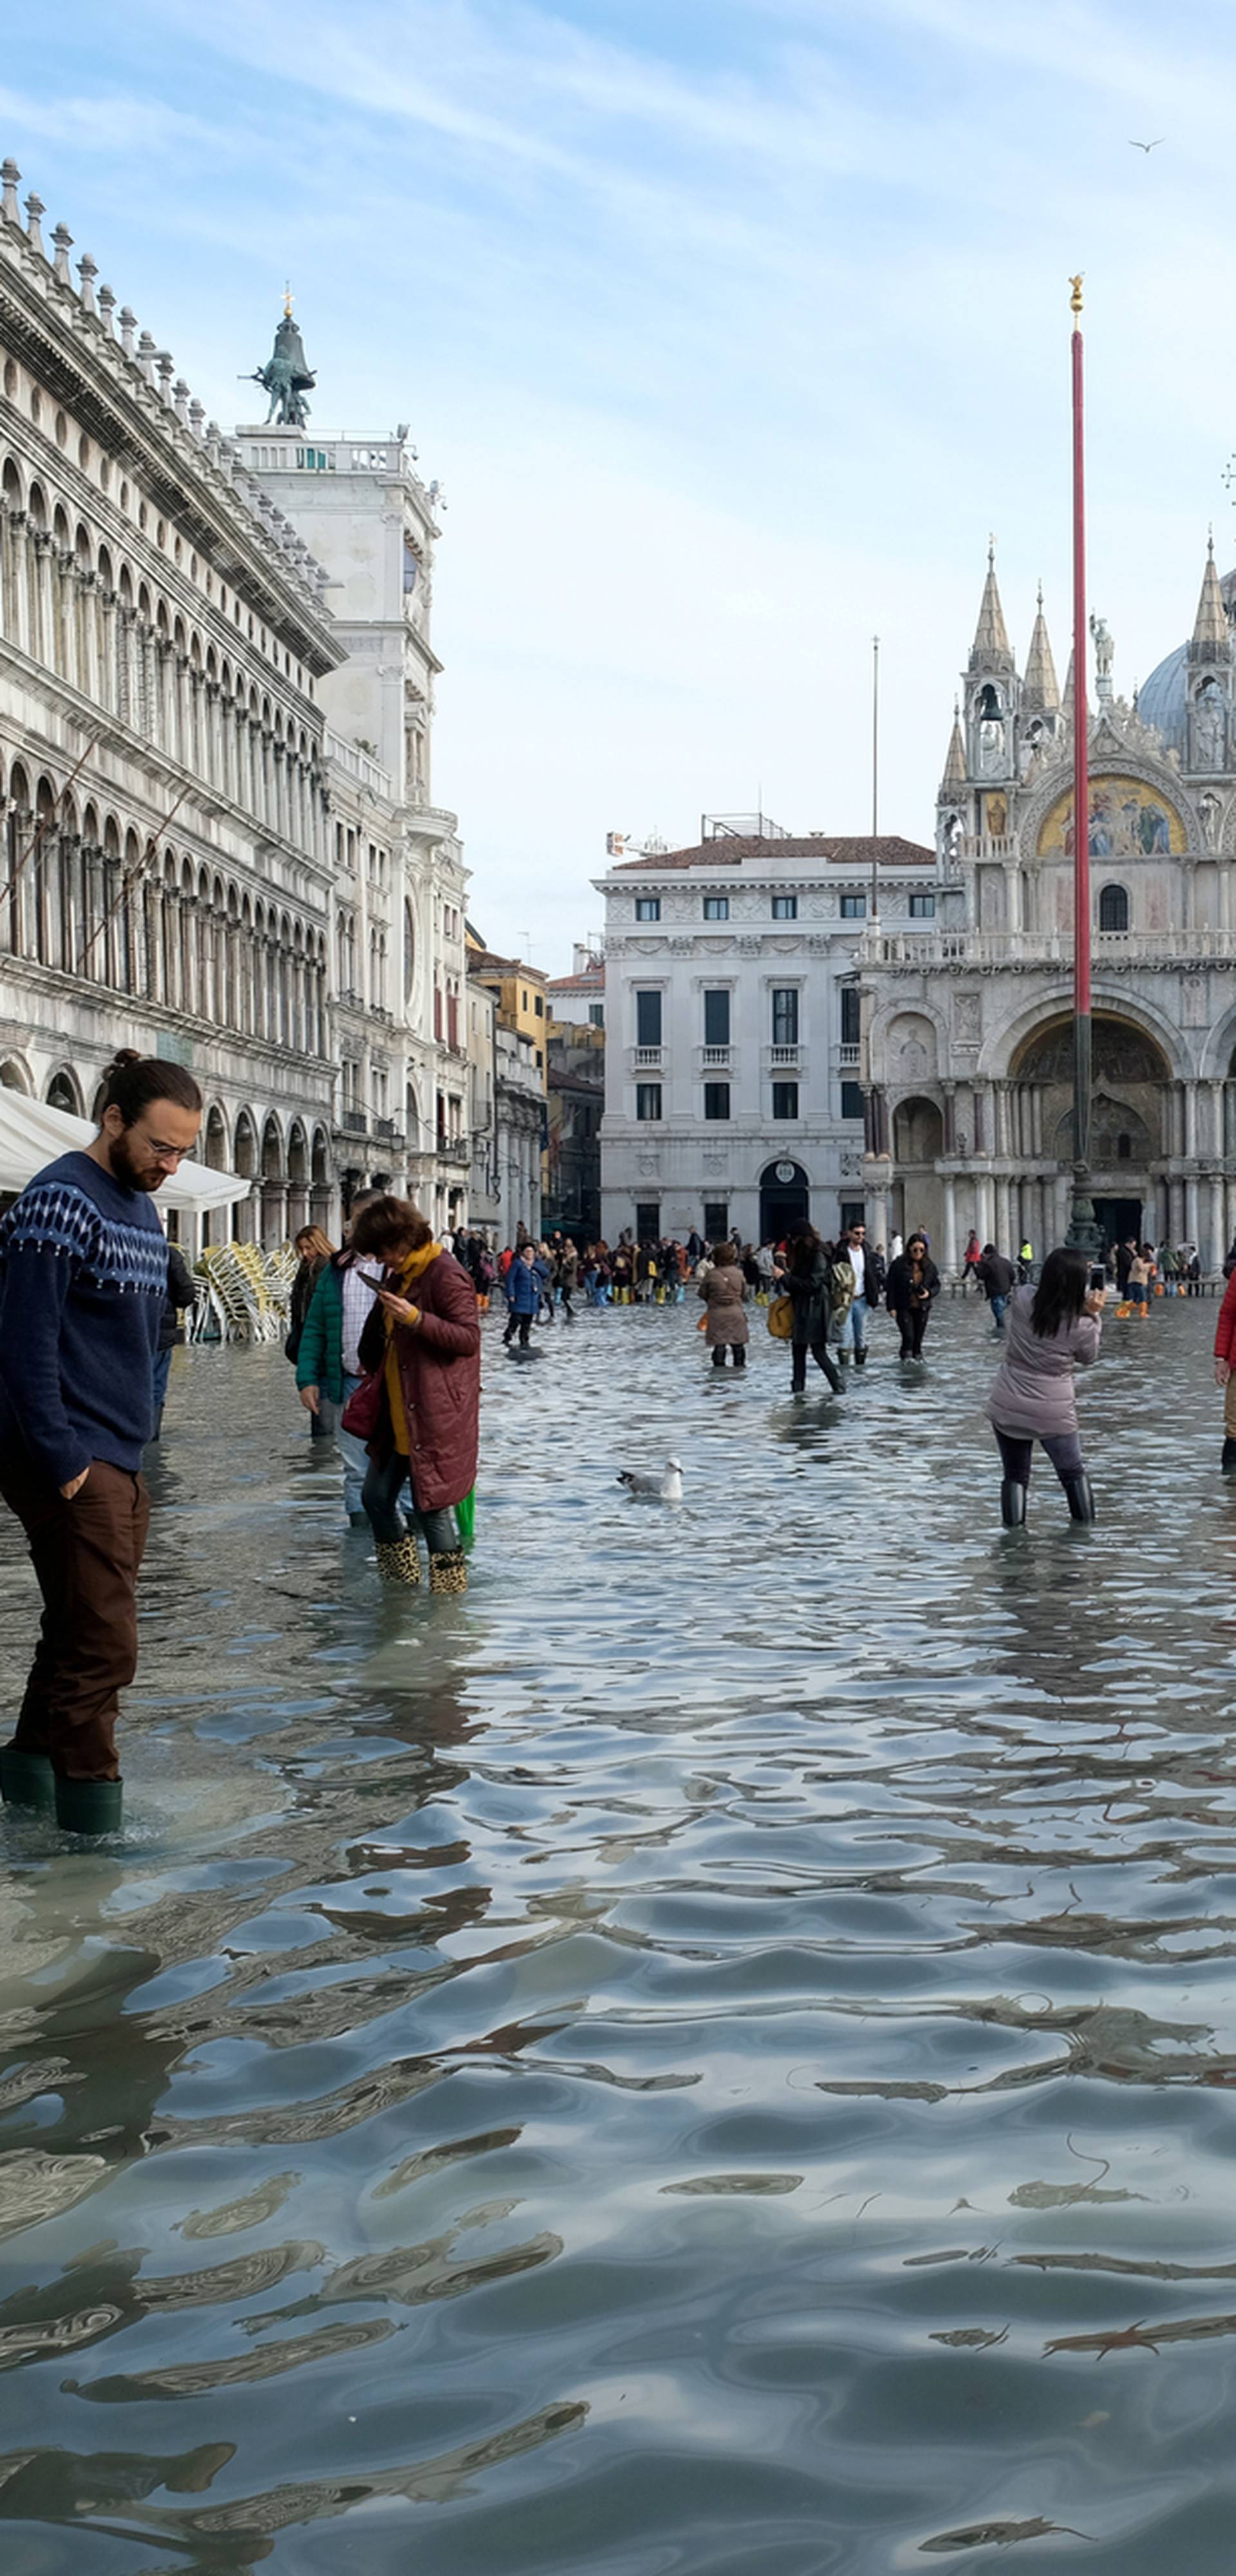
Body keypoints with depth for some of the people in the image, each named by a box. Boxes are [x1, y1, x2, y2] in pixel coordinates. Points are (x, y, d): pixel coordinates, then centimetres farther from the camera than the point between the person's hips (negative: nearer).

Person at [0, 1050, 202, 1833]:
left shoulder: (143, 1210, 16)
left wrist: (139, 1442, 16)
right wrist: (64, 1461, -19)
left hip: (120, 1465, 9)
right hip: (72, 1465, -9)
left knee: (78, 1638, 12)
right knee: (103, 1648, -8)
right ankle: (92, 1819, -2)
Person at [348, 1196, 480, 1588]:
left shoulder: (446, 1276, -14)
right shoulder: (399, 1277, 16)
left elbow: (469, 1338, -20)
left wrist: (415, 1318, -27)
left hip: (435, 1416, -10)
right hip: (397, 1416, 10)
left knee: (430, 1504, -6)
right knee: (376, 1497, 11)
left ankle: (449, 1595, 6)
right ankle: (402, 1584, 26)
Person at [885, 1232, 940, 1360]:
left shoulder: (930, 1266, 5)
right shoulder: (899, 1265, -6)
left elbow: (937, 1285, 13)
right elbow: (891, 1287, -4)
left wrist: (929, 1293, -10)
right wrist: (891, 1307, -10)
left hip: (922, 1309, 3)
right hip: (904, 1308, -3)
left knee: (918, 1339, 7)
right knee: (908, 1337, -15)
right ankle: (906, 1358, -6)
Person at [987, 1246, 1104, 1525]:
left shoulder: (1022, 1300, -12)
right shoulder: (1082, 1326, -18)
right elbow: (1087, 1358, 3)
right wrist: (1093, 1316, 0)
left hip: (1007, 1408, 2)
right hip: (1054, 1414, -2)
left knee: (1015, 1475, 15)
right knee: (1073, 1473, 21)